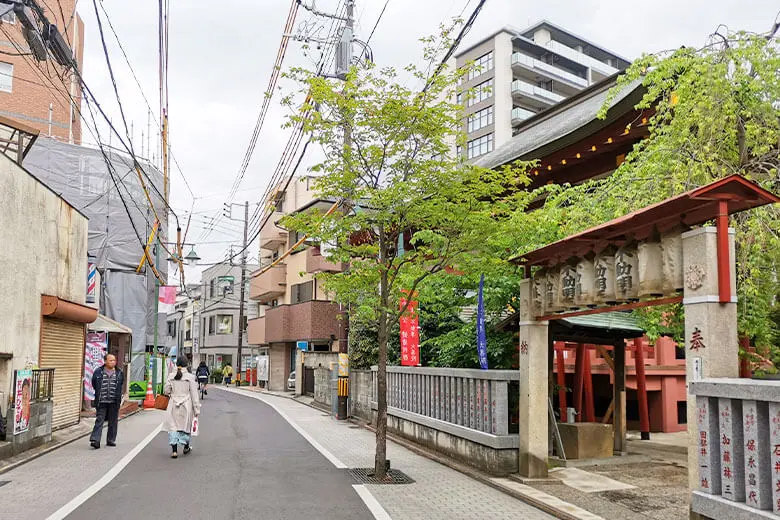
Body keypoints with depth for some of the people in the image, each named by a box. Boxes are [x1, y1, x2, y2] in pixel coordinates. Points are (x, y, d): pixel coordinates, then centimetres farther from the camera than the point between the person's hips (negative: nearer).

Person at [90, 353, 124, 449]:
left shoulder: (119, 373, 7)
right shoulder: (98, 372, 1)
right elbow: (94, 385, 10)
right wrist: (99, 394, 8)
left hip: (114, 402, 2)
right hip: (101, 401, -2)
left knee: (113, 422, 8)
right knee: (99, 420, -7)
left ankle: (111, 440, 18)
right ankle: (95, 440, -8)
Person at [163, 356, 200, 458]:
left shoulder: (171, 376, -4)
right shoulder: (190, 377, -10)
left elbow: (166, 391, 0)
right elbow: (194, 394, -8)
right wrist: (197, 409, -3)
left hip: (173, 406, 1)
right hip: (186, 406, -1)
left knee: (173, 426, 6)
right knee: (186, 425, 15)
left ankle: (174, 450, 2)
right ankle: (186, 447, 31)